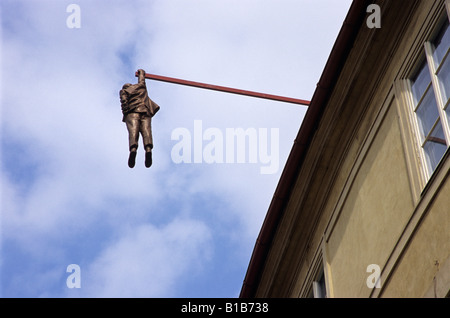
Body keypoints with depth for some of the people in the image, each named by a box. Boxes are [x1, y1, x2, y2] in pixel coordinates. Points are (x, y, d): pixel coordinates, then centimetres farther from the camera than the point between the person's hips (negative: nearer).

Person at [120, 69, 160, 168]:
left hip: (132, 112, -2)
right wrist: (141, 72, 70)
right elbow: (142, 79, 51)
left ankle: (133, 149, -47)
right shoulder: (141, 86, 30)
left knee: (133, 131, -21)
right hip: (145, 112, 2)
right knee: (146, 131, -16)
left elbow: (124, 102, 2)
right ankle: (148, 149, -42)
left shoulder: (124, 91, 21)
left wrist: (125, 113, -2)